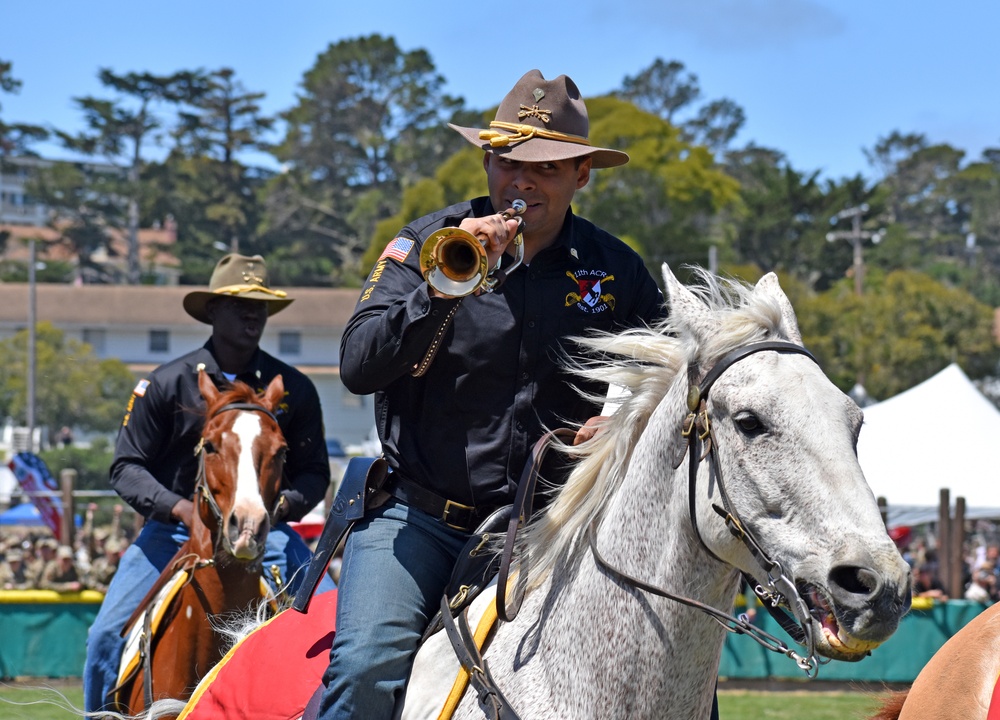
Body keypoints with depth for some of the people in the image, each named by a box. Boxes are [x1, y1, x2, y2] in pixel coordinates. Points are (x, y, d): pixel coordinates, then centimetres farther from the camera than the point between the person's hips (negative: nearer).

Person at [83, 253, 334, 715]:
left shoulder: (293, 388, 3)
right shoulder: (167, 384, -2)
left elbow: (315, 472, 9)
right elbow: (127, 467, -2)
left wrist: (285, 504, -14)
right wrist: (181, 508, -19)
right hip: (173, 528, -1)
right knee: (107, 635, -16)